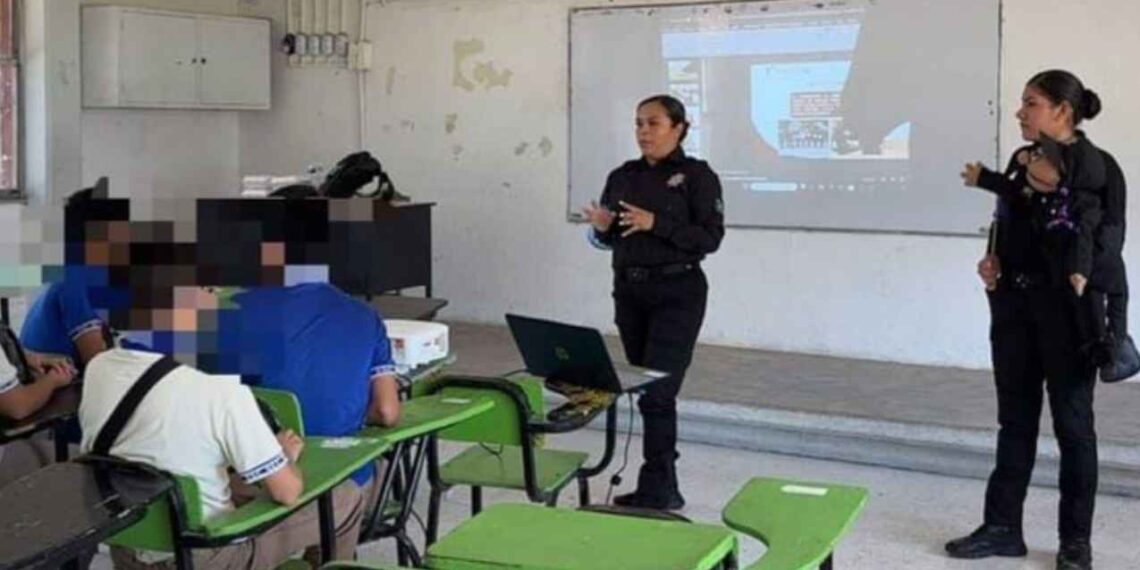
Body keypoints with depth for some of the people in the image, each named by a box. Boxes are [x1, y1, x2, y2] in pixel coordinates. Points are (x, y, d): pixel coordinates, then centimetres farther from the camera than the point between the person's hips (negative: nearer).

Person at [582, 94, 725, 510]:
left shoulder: (697, 175, -6)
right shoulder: (622, 176, 9)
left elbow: (710, 237, -13)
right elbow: (607, 240, 14)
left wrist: (655, 224, -22)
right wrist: (600, 227, -9)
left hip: (677, 293, -6)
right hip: (629, 291, 6)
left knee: (657, 390, -11)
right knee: (643, 388, 9)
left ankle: (656, 489, -4)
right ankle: (664, 487, 19)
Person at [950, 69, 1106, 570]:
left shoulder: (1090, 165, -10)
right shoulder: (1023, 158, 10)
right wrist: (993, 259, -1)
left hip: (1065, 307, -6)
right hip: (1014, 301, 6)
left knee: (1072, 422, 5)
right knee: (1015, 418, 11)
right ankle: (1002, 527, 19)